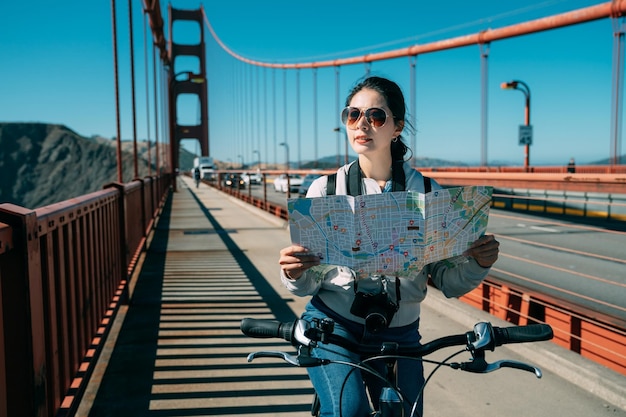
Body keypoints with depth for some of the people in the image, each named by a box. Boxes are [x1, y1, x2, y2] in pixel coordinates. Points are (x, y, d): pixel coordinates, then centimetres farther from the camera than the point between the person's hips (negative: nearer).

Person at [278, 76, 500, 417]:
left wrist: (478, 263, -21)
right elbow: (307, 285, -3)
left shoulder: (427, 192, -3)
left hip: (399, 334, 2)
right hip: (332, 323, -2)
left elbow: (448, 282, -1)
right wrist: (294, 273, -24)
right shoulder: (325, 189, -5)